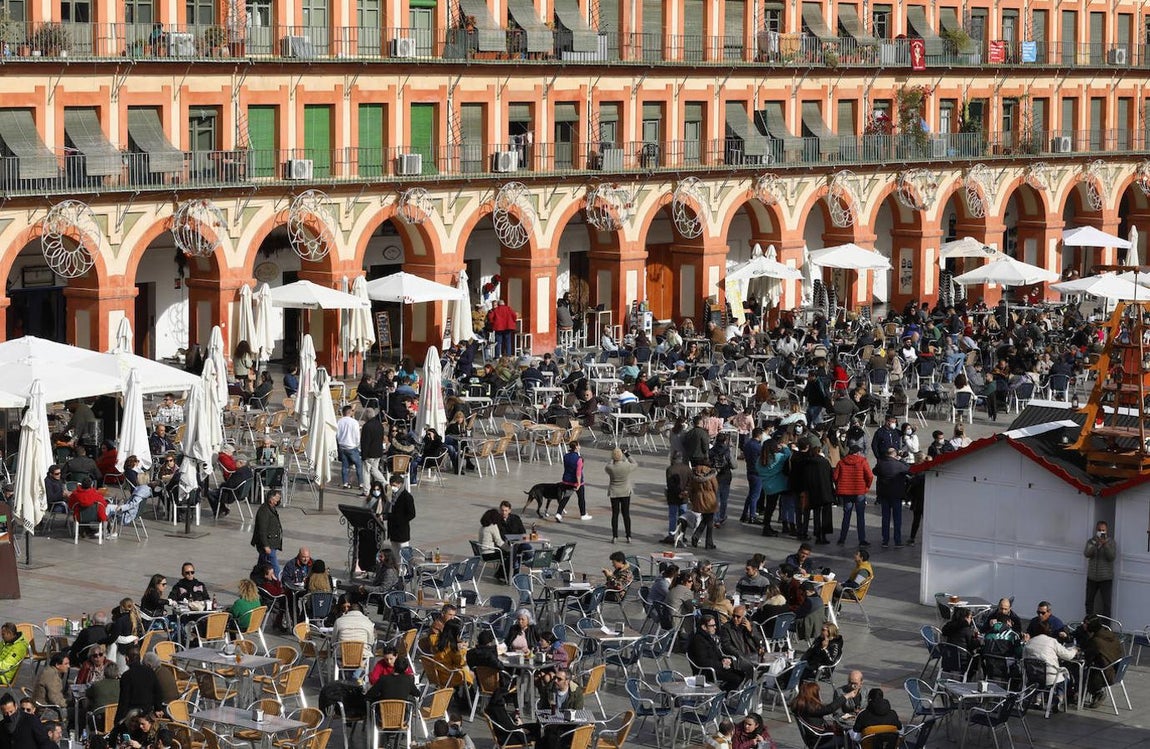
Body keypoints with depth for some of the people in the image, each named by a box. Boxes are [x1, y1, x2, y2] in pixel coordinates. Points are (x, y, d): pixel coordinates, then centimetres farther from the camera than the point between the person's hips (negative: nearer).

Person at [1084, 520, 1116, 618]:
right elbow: (1086, 554, -12)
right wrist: (1095, 544, -26)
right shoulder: (1091, 541, 3)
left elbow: (1112, 557, -14)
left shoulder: (1110, 542, -2)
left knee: (1106, 602, -4)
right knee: (1089, 601, 11)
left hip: (1106, 578, -3)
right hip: (1092, 577, 3)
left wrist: (1105, 544, -26)